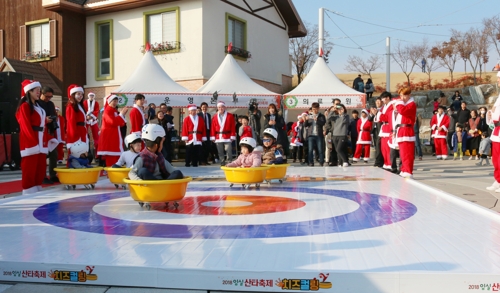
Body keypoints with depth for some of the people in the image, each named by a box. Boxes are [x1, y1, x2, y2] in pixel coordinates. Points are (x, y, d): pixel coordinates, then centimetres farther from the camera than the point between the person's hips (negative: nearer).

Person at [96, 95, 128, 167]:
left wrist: (123, 114, 1)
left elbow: (121, 124, 15)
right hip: (109, 137, -9)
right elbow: (113, 122, -25)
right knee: (111, 159, -10)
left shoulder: (115, 111, 17)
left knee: (116, 157, 8)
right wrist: (121, 114, -17)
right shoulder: (107, 111, -9)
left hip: (115, 136, 9)